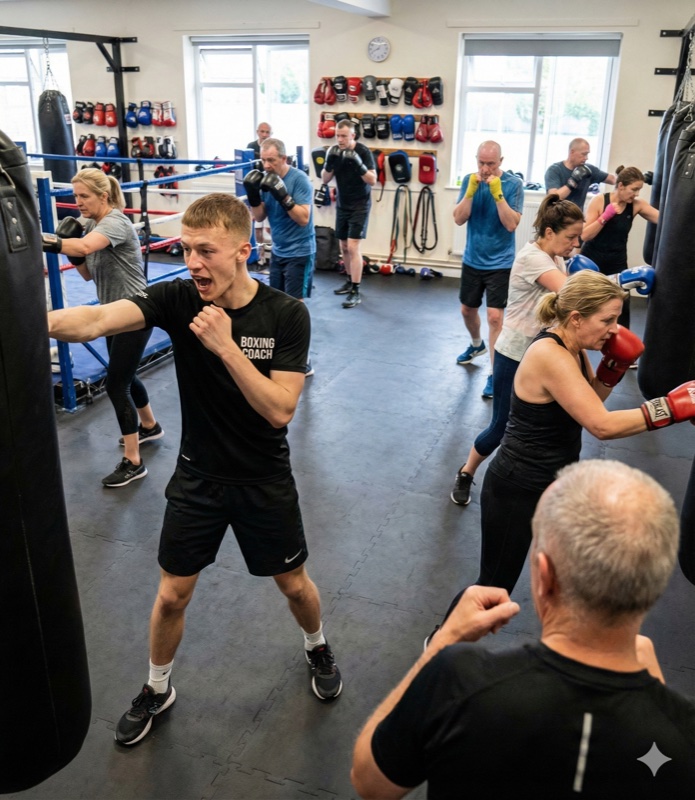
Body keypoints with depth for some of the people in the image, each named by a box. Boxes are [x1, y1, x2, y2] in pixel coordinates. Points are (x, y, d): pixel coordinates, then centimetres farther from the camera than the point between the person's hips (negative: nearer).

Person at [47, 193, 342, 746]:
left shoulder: (287, 316, -18)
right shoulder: (178, 299, -15)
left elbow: (280, 411, -24)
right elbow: (97, 320, -32)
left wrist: (226, 347, -33)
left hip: (265, 480, -1)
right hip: (197, 476, 1)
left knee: (295, 585, 16)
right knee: (172, 596, 11)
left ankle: (317, 647, 50)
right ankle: (158, 690, 39)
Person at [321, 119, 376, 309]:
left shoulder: (363, 152, -14)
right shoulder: (335, 152, 1)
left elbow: (373, 180, -16)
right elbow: (325, 179, 1)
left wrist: (358, 165, -31)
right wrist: (330, 162, -17)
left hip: (359, 205, -6)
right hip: (342, 205, 6)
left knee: (353, 247, -14)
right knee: (343, 246, 11)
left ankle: (356, 292, -13)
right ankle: (349, 281, 28)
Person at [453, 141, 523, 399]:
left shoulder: (514, 184, -11)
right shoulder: (469, 180, -2)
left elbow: (512, 225, -18)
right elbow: (459, 219, -9)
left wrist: (497, 193, -26)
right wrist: (471, 190, -21)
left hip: (500, 263, -4)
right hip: (472, 260, 4)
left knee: (495, 317, -11)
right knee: (467, 310, 18)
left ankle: (494, 373, -2)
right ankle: (476, 345, 48)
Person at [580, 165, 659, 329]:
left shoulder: (637, 205, -3)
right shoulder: (599, 201, -11)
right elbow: (585, 235, -16)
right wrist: (605, 216, -24)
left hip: (617, 264, 3)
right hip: (591, 262, -2)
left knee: (622, 307, -2)